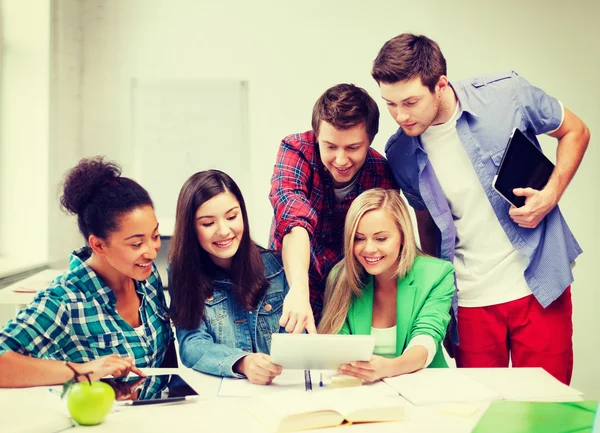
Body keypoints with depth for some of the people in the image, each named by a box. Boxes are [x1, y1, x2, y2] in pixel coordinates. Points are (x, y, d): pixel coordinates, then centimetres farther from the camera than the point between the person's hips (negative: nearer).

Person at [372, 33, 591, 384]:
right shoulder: (400, 154, -3)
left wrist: (550, 196, -10)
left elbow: (575, 131, 5)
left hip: (539, 287, -1)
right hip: (470, 302, 2)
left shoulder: (506, 94, -10)